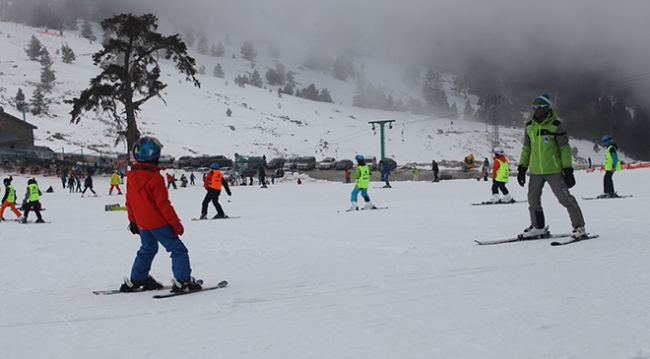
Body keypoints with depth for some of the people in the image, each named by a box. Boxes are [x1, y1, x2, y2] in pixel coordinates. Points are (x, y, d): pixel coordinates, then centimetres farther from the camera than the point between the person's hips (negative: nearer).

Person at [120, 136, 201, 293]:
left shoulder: (131, 176, 4)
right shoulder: (155, 178, -20)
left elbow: (129, 202, 12)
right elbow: (163, 204, -19)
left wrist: (133, 220, 24)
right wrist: (176, 223, -12)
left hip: (142, 223, 8)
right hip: (158, 222, -8)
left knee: (147, 249, 25)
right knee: (178, 249, -3)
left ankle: (136, 280, 28)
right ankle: (183, 281, -9)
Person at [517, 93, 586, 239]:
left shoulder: (556, 126, -7)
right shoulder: (529, 126, 9)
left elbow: (565, 149, -6)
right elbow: (526, 148, 17)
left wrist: (568, 170, -9)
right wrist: (522, 168, 13)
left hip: (554, 170, -5)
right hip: (535, 171, 6)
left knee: (565, 198, -6)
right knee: (533, 199, 9)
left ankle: (579, 226, 4)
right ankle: (538, 227, 24)